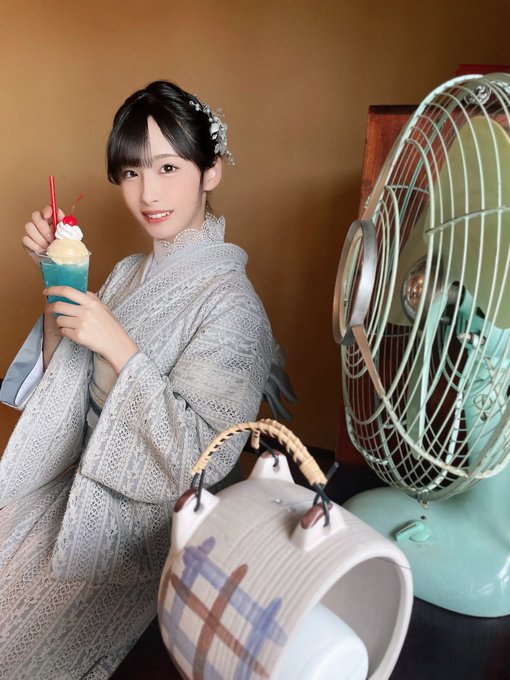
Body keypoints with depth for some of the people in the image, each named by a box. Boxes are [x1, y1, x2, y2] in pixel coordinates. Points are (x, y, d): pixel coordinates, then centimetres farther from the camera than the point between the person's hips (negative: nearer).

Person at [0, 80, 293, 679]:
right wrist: (58, 275, -7)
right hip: (77, 486, 7)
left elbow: (204, 456, -27)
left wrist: (118, 346, -30)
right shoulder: (130, 273, 1)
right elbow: (61, 377, 5)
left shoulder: (229, 303, -23)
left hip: (139, 519, -6)